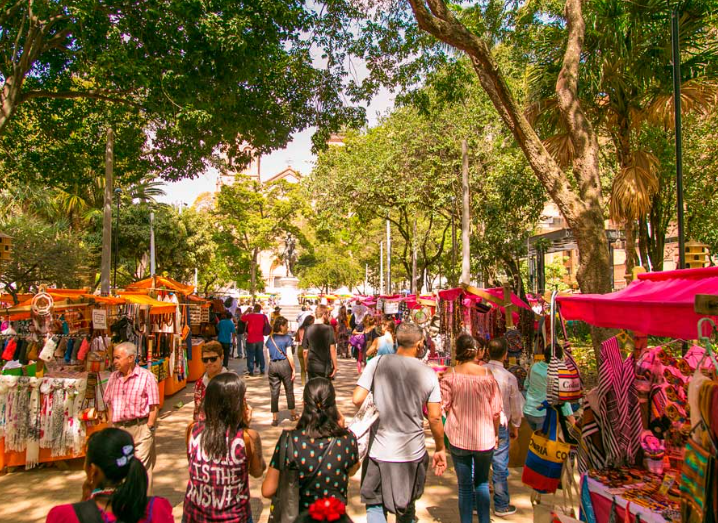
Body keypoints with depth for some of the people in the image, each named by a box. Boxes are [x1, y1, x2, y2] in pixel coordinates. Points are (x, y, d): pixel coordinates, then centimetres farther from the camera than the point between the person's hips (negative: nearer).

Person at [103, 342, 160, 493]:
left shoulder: (146, 377, -8)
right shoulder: (113, 377, 10)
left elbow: (154, 406, -9)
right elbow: (109, 403, 16)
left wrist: (149, 428, -12)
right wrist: (112, 425, 7)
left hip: (140, 427, -6)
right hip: (118, 429, 6)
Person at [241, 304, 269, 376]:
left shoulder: (250, 316, -13)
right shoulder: (264, 317, -2)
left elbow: (241, 318, 1)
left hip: (251, 339, -4)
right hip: (260, 339, 4)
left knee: (250, 355, 4)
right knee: (260, 354, 14)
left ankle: (251, 371, 3)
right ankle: (262, 369, 17)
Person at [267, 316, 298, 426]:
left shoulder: (270, 338, 6)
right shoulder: (287, 338, -8)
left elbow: (269, 355, 7)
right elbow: (289, 355, -11)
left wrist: (271, 366, 14)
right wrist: (293, 369, -6)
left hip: (272, 365, 3)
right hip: (284, 364, -3)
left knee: (274, 392, 6)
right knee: (289, 390, 12)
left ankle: (275, 418, 6)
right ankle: (293, 414, 26)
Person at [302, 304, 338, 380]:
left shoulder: (308, 330, -1)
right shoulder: (328, 329, -10)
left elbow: (305, 351, 4)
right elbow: (332, 349, -12)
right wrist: (335, 366, -4)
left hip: (311, 367, 3)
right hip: (325, 367, -3)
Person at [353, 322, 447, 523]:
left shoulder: (377, 362, -9)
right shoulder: (428, 373, -5)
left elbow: (357, 399, -14)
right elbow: (435, 418, -2)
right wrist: (440, 449, 12)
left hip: (380, 452, -2)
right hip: (413, 453, 2)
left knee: (375, 506, 14)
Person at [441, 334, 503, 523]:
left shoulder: (450, 375, -11)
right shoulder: (487, 374, -7)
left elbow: (443, 406, -8)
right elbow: (496, 409, -3)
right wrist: (495, 433, 11)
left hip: (458, 437, -1)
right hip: (484, 437, 1)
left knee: (464, 486, 11)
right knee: (482, 482, 20)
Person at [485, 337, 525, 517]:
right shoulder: (509, 377, -12)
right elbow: (516, 407, -2)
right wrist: (515, 427, 15)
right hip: (499, 426, -2)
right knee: (500, 467, 11)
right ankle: (501, 506, 25)